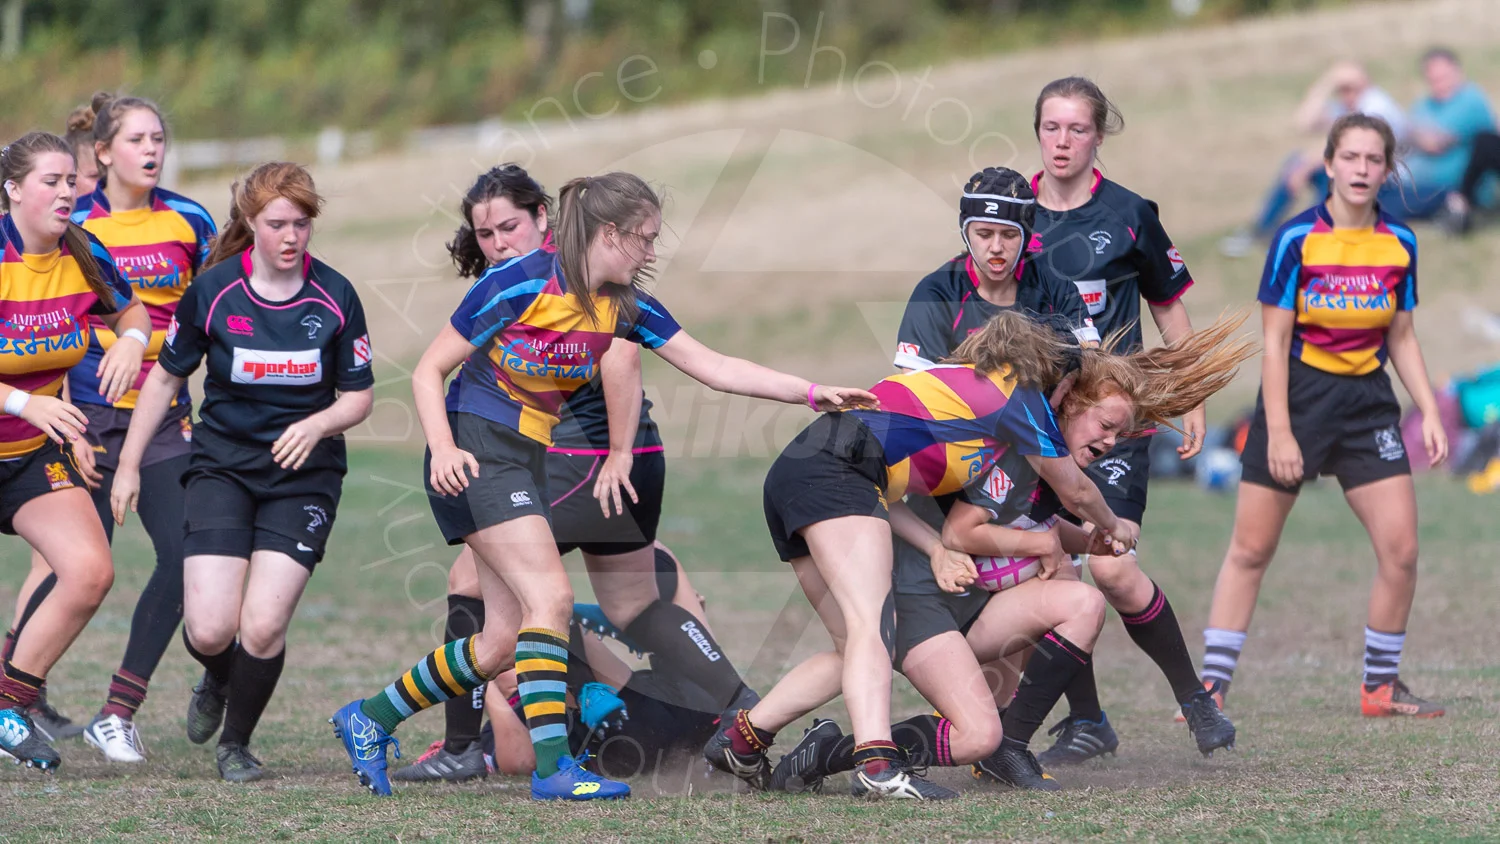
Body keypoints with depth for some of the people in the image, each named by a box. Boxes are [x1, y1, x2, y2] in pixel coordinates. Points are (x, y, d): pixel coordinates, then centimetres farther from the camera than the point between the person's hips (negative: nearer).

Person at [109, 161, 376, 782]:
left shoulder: (335, 297, -6)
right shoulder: (212, 291, -7)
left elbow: (358, 397, 3)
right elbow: (165, 378, 7)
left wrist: (317, 425, -18)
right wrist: (129, 465, 8)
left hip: (304, 474, 0)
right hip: (222, 467, 0)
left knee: (263, 628, -14)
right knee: (210, 630, -13)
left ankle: (237, 742, 15)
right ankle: (216, 680, 27)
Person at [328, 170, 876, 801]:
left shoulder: (624, 305, 4)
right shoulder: (521, 283, -15)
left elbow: (715, 368, 4)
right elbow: (428, 372, -9)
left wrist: (812, 393, -4)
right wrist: (444, 450, -23)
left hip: (527, 462, 8)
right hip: (475, 457, -8)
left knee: (504, 641, 4)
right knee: (550, 596, -20)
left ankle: (369, 718, 19)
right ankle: (553, 767, -21)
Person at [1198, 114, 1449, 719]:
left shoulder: (1399, 244, 2)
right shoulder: (1298, 238, -10)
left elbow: (1402, 339, 12)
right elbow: (1275, 340, -9)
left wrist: (1430, 413, 3)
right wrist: (1279, 432, -14)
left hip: (1368, 401, 3)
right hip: (1299, 394, -3)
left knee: (1400, 550, -4)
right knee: (1251, 550, 0)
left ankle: (1381, 686, 12)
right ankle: (1212, 685, 7)